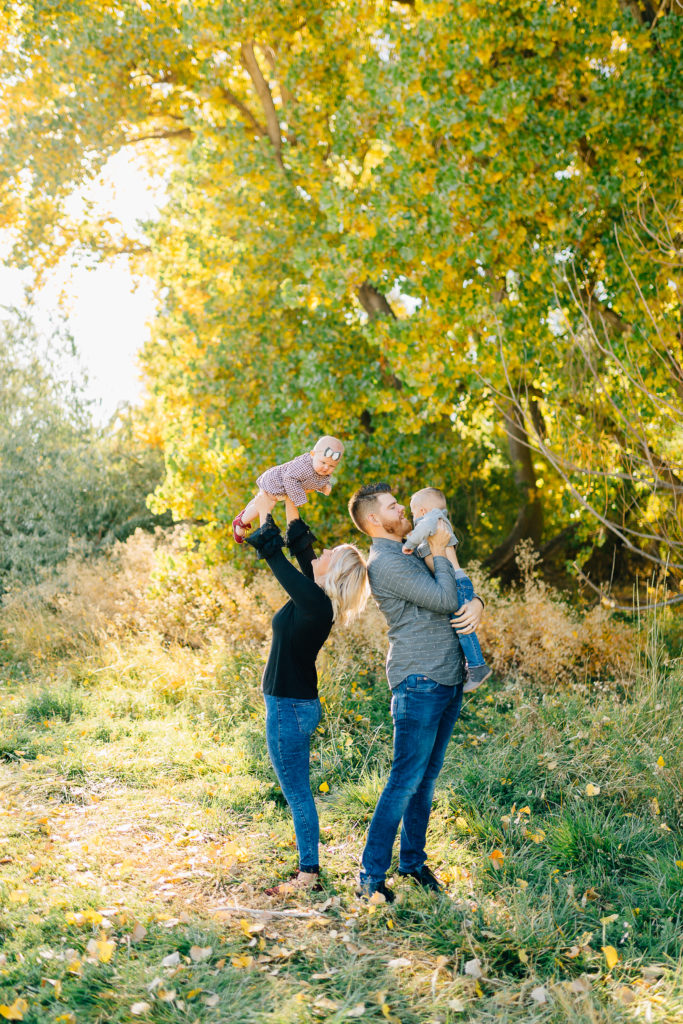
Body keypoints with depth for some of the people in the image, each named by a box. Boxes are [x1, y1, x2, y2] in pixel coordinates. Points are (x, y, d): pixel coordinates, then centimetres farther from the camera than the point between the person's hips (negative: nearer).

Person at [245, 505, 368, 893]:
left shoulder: (315, 602, -21)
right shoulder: (318, 599, 4)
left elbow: (273, 554, -19)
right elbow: (299, 544, 13)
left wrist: (266, 511, -9)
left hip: (289, 709, -10)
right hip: (296, 705, 10)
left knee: (298, 793, 0)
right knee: (299, 792, 16)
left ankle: (308, 873, 9)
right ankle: (310, 868, 24)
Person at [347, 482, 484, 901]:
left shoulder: (410, 555, 20)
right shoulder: (386, 562, -13)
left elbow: (459, 590, 21)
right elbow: (445, 600, -17)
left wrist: (476, 604, -2)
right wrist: (439, 553, -5)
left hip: (448, 679, 9)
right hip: (419, 682, -9)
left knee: (428, 776, 13)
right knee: (406, 780, -7)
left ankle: (413, 858, 23)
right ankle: (372, 875, 0)